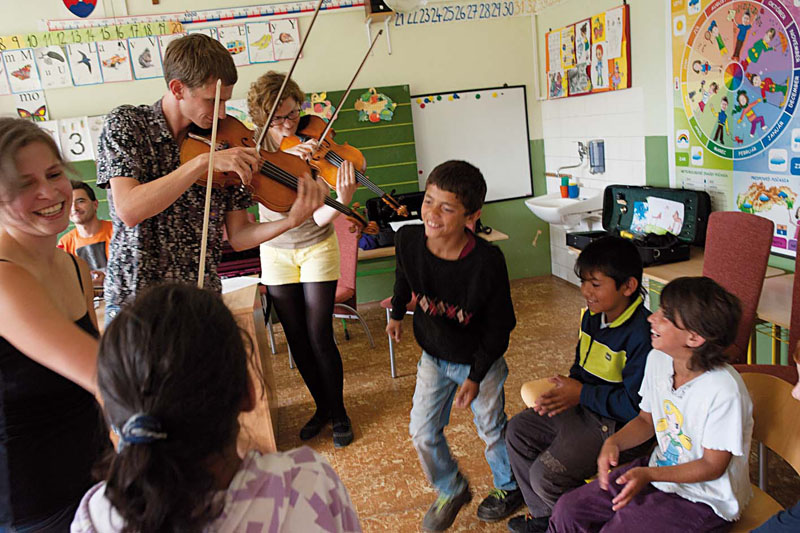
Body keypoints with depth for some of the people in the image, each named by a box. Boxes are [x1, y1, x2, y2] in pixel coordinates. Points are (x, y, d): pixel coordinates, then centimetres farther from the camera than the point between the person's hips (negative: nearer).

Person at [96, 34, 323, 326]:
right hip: (133, 299, -2)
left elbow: (237, 237, -1)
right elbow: (129, 210, -23)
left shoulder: (223, 143, -1)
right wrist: (203, 162, -28)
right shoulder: (126, 124, -7)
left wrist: (291, 221, -18)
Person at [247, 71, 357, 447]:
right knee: (297, 340, 8)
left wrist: (342, 200, -43)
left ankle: (339, 412, 18)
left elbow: (319, 218, -23)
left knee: (320, 338, -3)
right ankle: (322, 406, 29)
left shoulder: (315, 149, -15)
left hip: (316, 249, -3)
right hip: (275, 253, 3)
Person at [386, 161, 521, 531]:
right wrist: (397, 313, 19)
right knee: (422, 431, 9)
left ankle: (509, 487, 46)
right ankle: (451, 491, 37)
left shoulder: (487, 261, -31)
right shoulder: (408, 240, -20)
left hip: (480, 360, -3)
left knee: (491, 428, 16)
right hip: (434, 357, 4)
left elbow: (498, 326, -19)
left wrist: (475, 377, -16)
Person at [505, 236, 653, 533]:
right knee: (518, 430, 10)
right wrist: (565, 391, -2)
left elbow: (635, 405, -25)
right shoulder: (591, 316, 1)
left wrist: (581, 394, -19)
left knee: (546, 474, -17)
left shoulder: (642, 334, -26)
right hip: (583, 407, 9)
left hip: (617, 424, -9)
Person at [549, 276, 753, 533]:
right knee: (567, 510, -1)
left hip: (704, 501, -6)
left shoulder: (724, 391, -29)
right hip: (659, 470, 6)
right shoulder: (658, 359, -7)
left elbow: (713, 466, -18)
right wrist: (614, 442, -13)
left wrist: (649, 475, -29)